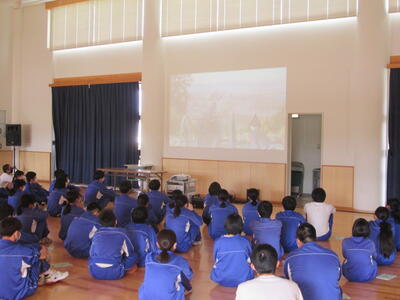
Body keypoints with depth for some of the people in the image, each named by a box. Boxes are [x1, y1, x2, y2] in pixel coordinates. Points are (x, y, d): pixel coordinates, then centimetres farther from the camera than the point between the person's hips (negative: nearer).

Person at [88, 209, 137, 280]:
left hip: (95, 273, -1)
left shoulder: (97, 234, 10)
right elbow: (130, 253, 15)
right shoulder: (122, 233, 4)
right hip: (114, 274, 1)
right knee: (134, 257, 20)